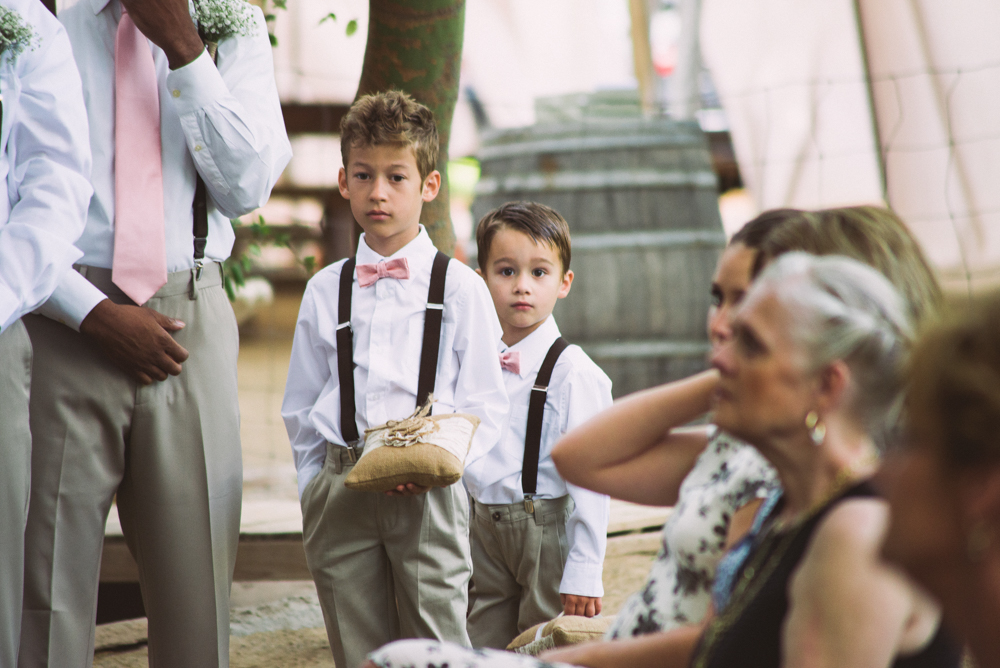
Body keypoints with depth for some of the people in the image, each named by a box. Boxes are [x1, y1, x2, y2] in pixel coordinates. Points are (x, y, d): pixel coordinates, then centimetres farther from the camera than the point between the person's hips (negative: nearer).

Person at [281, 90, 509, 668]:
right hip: (342, 486, 3)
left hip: (430, 494, -3)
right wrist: (314, 487, 9)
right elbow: (302, 407, 18)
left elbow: (486, 405, 1)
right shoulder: (325, 291, 13)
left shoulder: (461, 288, 4)